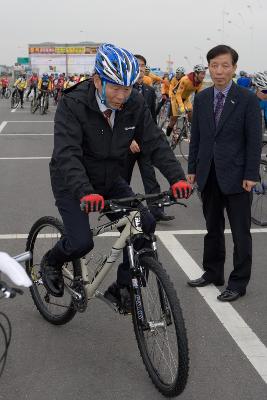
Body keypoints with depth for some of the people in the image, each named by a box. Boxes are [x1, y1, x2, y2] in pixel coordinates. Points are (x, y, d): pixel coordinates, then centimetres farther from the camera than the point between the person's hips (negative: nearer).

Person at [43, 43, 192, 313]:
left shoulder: (134, 104, -13)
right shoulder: (72, 104, -26)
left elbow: (155, 143, -14)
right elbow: (67, 154, -36)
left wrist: (177, 177, -30)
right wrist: (85, 193, -52)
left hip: (109, 181, 5)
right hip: (72, 182, -4)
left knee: (144, 224, -10)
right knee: (81, 242, -18)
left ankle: (121, 288, 7)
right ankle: (51, 262, 17)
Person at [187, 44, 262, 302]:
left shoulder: (247, 99, -7)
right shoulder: (202, 98, 6)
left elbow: (254, 140, -8)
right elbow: (196, 136, 10)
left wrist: (250, 175, -12)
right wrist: (192, 168, 7)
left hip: (236, 175, -4)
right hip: (208, 174, 5)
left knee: (240, 232, 3)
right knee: (213, 228, 16)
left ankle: (238, 283, 13)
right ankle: (213, 273, 30)